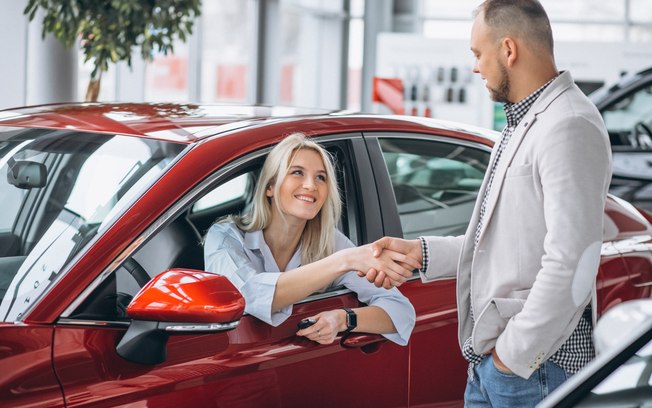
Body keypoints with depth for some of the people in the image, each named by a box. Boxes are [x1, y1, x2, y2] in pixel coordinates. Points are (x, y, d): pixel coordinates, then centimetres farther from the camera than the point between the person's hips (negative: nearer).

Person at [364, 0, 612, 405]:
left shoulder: (569, 129, -17)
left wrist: (516, 354, -19)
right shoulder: (524, 122, 16)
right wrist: (419, 251, 16)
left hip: (533, 365, -9)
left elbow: (570, 265, -23)